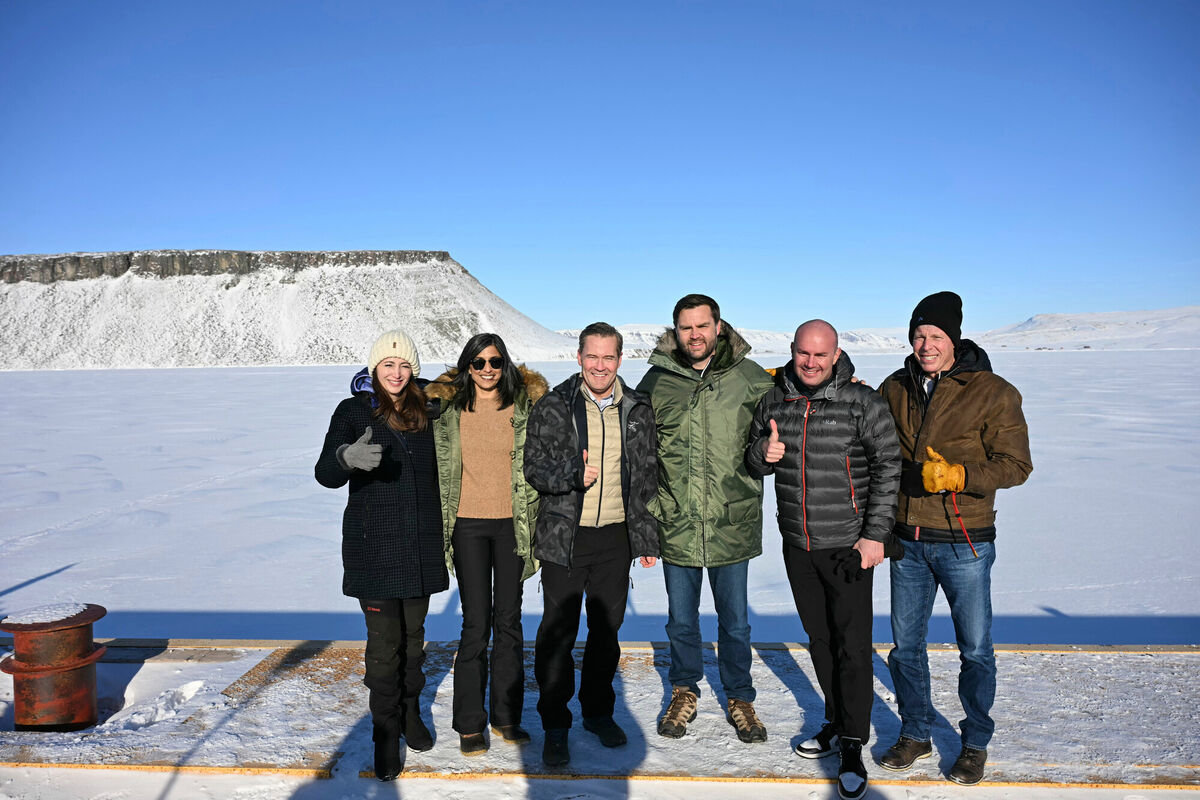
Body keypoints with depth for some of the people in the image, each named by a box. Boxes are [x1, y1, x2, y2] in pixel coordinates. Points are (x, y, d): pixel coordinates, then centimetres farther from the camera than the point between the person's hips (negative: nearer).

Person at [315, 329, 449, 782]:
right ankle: (386, 732, 14)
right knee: (384, 639, -1)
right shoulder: (354, 411, -4)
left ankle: (410, 711, 32)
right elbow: (326, 473, -15)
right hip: (375, 546, -3)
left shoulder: (425, 412, 7)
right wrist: (347, 457, -37)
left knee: (413, 633, 13)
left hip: (420, 545, 3)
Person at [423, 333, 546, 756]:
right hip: (469, 525, -1)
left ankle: (506, 716, 21)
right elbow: (439, 468, 9)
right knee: (476, 623, -2)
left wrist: (535, 524, 1)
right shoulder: (448, 409, 2)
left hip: (512, 525, 1)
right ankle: (469, 722, 11)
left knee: (509, 620, 8)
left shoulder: (525, 407, 3)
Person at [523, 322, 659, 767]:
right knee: (557, 633, 2)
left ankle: (598, 711, 33)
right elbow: (533, 467, -2)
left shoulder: (637, 410, 5)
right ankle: (555, 727, 16)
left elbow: (647, 476, 10)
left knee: (607, 629, 14)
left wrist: (647, 536, 9)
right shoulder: (553, 408, -4)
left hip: (616, 538, 3)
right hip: (564, 538, -3)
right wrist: (572, 475, -22)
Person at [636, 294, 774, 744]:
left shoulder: (749, 378, -2)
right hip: (676, 526, 1)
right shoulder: (656, 382, 0)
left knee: (735, 621, 14)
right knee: (681, 620, 16)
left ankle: (739, 698, 34)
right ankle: (684, 693, 37)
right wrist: (650, 510, 2)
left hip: (732, 525, 0)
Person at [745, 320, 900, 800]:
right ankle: (836, 721, 33)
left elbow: (888, 467, -6)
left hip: (848, 544, -4)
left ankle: (852, 747, 13)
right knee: (819, 639, 16)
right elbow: (754, 464, 14)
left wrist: (875, 534, -10)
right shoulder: (774, 401, 4)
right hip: (798, 545, 4)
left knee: (852, 644, -1)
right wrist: (763, 453, -11)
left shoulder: (862, 402, -9)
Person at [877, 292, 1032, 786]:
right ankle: (914, 734, 32)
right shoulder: (895, 388, 4)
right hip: (907, 540, 4)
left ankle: (975, 743, 29)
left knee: (975, 650, 8)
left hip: (964, 543, -4)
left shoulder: (993, 392, -8)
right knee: (906, 644, 13)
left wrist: (958, 476, -23)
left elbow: (1015, 464, -9)